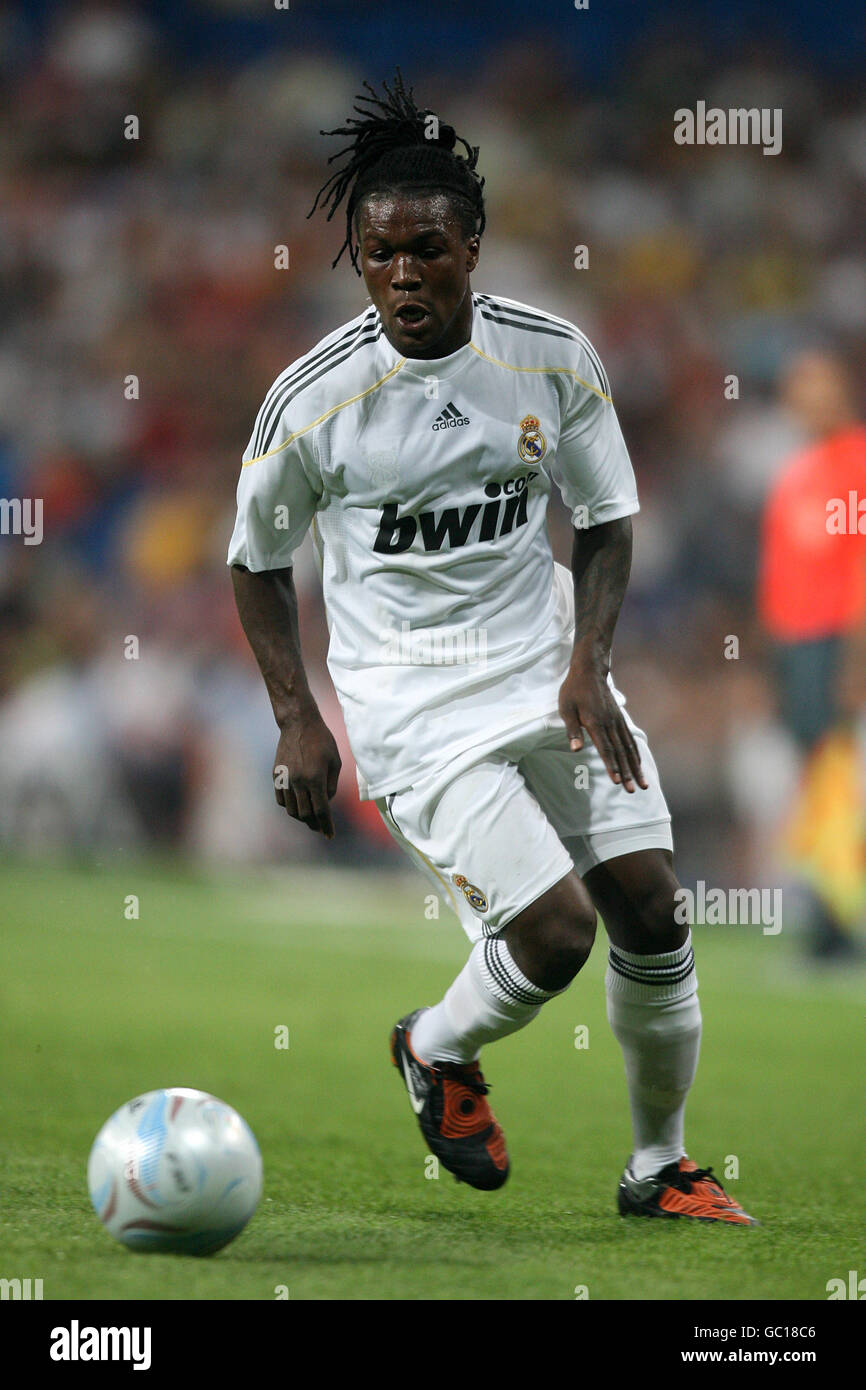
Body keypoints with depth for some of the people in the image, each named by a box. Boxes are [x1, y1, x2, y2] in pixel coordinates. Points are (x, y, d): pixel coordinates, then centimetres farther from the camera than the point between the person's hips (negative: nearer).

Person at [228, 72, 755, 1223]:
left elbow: (607, 520, 7)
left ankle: (661, 1169, 20)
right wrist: (297, 723, -6)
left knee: (652, 913, -1)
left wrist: (589, 667, -7)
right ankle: (439, 1051, 17)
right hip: (411, 704, -4)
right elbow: (258, 564, 2)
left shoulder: (554, 359, -4)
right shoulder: (314, 399, -12)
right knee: (554, 932, -16)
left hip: (548, 669, 4)